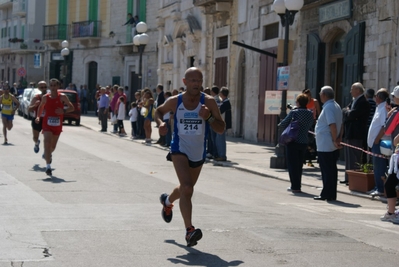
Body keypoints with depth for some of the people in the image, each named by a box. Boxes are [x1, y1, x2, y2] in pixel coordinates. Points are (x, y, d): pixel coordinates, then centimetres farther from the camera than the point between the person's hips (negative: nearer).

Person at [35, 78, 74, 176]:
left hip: (57, 125, 1)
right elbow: (41, 107, 17)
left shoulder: (62, 97, -5)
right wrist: (38, 116, 2)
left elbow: (72, 107, 0)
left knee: (53, 146, 14)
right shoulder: (45, 97, 0)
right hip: (47, 124, -1)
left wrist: (64, 111, -18)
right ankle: (48, 166, -19)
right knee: (47, 143, -18)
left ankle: (48, 154, 51)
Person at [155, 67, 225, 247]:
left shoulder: (208, 102, -11)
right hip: (180, 150, -3)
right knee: (187, 188, -23)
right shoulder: (174, 102, -8)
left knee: (186, 188, 22)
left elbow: (221, 129, -12)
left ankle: (167, 201, 57)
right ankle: (189, 230, -23)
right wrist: (161, 123, -8)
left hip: (198, 153, 3)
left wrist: (208, 117, -30)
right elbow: (158, 111, 13)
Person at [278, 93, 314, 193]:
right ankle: (297, 186, 19)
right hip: (304, 142, 5)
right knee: (299, 164, 15)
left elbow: (283, 124, -10)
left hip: (293, 141, -5)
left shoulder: (293, 112, -13)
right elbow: (310, 126, 10)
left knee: (292, 164, 2)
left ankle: (295, 186, 0)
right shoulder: (310, 114, 1)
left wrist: (280, 125, 12)